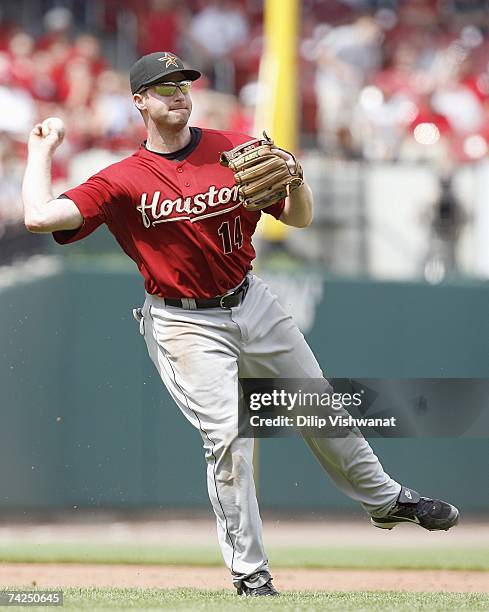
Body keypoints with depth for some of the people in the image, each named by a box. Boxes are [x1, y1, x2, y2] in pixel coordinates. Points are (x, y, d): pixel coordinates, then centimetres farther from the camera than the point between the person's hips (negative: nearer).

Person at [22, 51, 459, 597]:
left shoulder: (237, 151, -1)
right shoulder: (123, 181, -10)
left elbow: (300, 219, 1)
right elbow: (41, 217, -21)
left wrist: (295, 180, -20)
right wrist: (40, 153, -7)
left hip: (252, 304, 4)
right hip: (185, 326, -4)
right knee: (228, 435, -15)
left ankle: (385, 499, 39)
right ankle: (250, 573, -3)